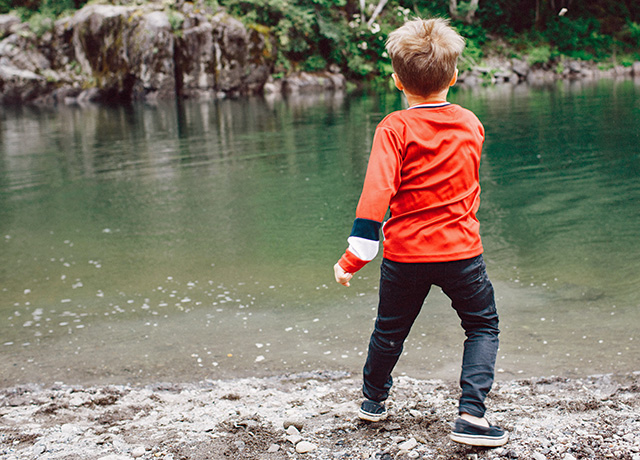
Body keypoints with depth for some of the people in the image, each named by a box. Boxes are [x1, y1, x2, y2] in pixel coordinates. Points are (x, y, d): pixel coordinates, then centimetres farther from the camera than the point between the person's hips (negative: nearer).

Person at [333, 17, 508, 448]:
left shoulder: (394, 129, -11)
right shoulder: (471, 124, 1)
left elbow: (377, 192, -20)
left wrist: (355, 255, -19)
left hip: (405, 254, -1)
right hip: (462, 251, 1)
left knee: (390, 330, 19)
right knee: (483, 327, 15)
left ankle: (374, 398, 41)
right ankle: (472, 413, 1)